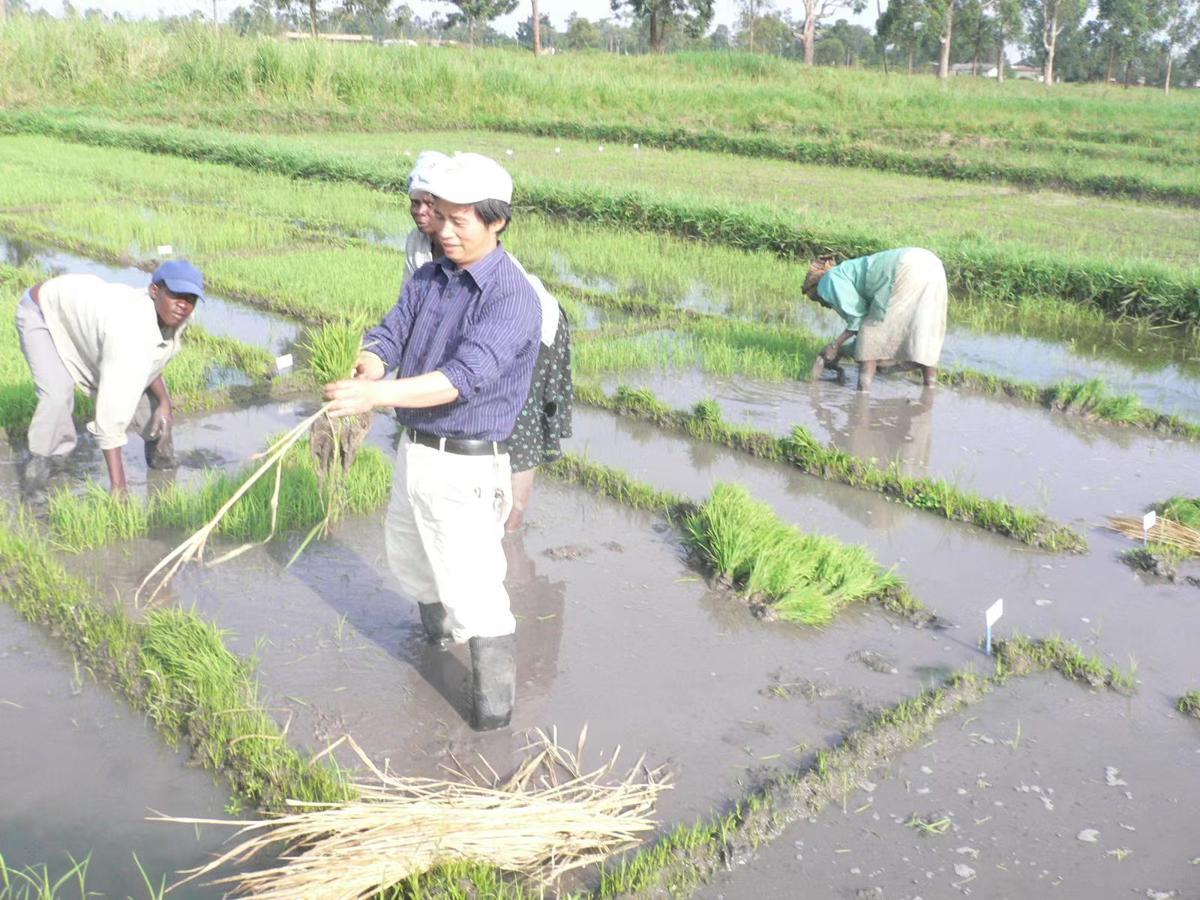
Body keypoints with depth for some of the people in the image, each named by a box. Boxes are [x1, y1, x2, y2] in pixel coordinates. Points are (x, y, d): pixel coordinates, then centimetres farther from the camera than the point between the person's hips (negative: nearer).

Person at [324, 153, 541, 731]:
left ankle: (494, 699, 17)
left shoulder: (513, 299, -21)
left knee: (472, 591, -2)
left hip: (466, 466, -8)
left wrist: (375, 395, -43)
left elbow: (461, 378, -33)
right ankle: (438, 637, 54)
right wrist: (368, 368, -29)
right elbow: (389, 335, -5)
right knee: (409, 559, 27)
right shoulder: (427, 279, 5)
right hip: (414, 449, 8)